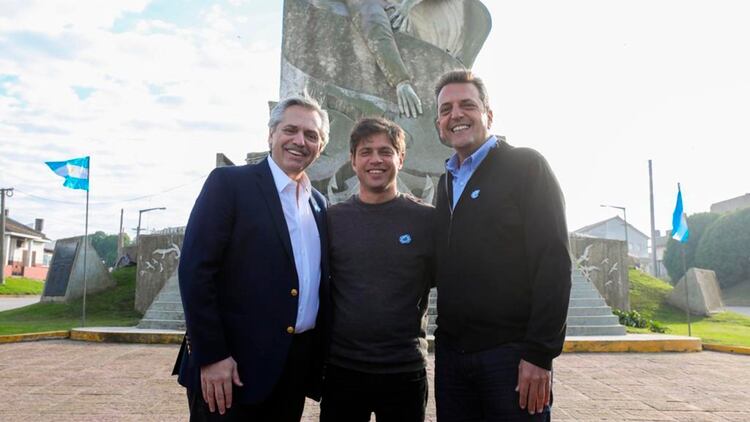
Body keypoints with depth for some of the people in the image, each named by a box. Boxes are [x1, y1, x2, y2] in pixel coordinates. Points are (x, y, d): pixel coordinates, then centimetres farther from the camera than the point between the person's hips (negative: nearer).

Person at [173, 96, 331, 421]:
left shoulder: (318, 203, 11)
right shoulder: (229, 183, -6)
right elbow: (194, 270, -12)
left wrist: (320, 356, 9)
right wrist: (211, 355, -16)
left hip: (297, 367, 6)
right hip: (233, 366, -5)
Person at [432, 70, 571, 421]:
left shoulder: (526, 166, -4)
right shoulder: (446, 183, 16)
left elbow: (553, 260, -12)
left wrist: (540, 352, -16)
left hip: (511, 352, -5)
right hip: (452, 352, 6)